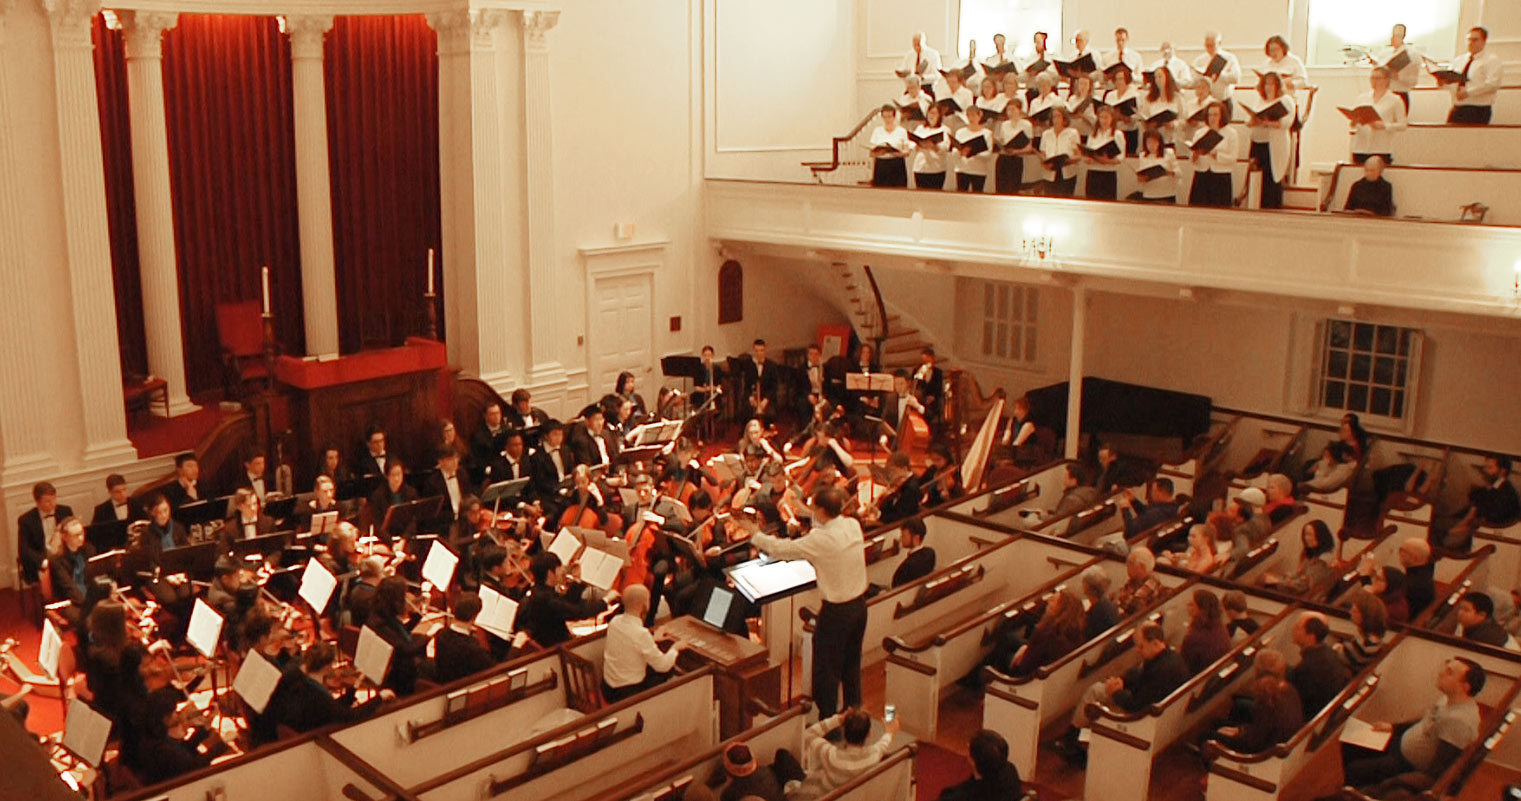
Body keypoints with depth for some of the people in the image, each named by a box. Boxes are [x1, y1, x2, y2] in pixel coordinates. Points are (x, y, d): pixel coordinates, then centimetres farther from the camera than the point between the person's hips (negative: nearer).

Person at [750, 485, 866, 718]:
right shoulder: (853, 525, -6)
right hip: (859, 604, 7)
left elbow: (781, 549, -18)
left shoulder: (821, 539, -26)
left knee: (826, 670, 10)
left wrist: (754, 535, -4)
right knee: (851, 663, 23)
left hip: (836, 611, -7)